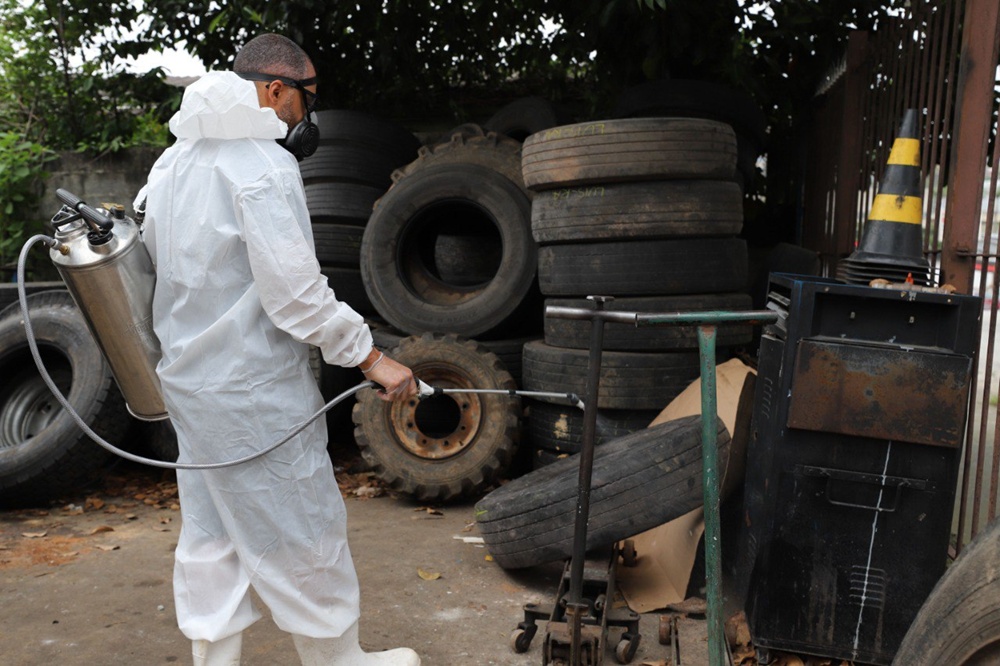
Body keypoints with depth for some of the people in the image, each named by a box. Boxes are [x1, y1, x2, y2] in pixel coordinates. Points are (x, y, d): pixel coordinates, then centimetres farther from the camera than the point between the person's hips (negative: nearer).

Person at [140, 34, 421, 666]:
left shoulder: (172, 162, 11)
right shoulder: (263, 164, -17)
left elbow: (155, 260, 16)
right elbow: (295, 292, -22)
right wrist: (371, 356, -15)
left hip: (189, 380, 9)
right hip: (255, 390, -9)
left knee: (209, 538, 16)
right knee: (302, 537, 6)